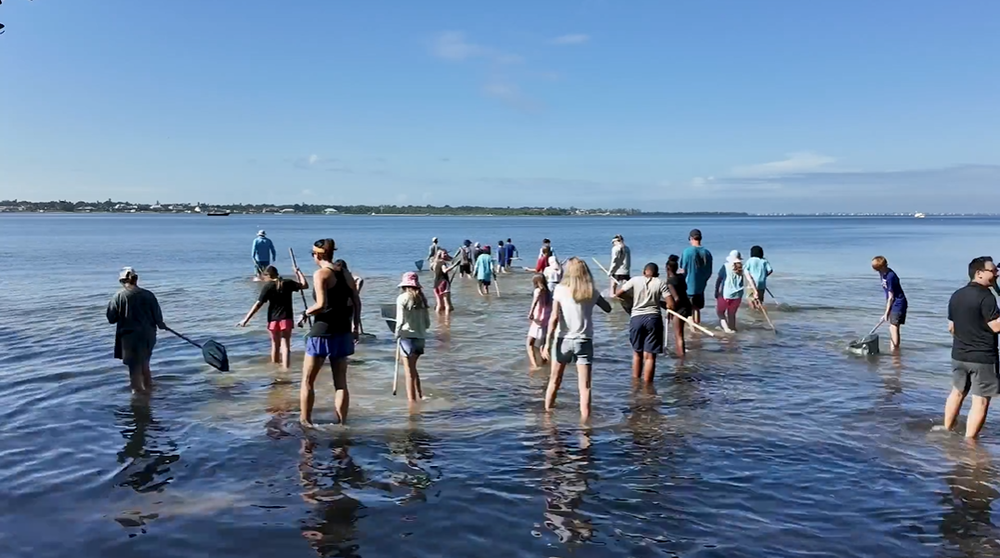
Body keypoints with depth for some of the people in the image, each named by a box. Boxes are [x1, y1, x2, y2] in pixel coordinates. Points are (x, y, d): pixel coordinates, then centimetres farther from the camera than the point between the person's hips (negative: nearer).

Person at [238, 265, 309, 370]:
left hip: (273, 319, 0)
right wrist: (298, 272, 21)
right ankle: (285, 369, -12)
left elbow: (258, 304, -11)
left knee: (275, 345, 15)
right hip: (286, 318, 1)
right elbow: (305, 285, 10)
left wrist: (246, 319, -8)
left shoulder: (267, 286, -8)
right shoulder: (288, 283, -1)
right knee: (285, 345, -1)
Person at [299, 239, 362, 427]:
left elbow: (322, 304, -21)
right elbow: (357, 302, 9)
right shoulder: (346, 274, 8)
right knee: (341, 383, 11)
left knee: (307, 381, 10)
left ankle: (305, 420, 14)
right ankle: (342, 423, 13)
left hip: (322, 331, -6)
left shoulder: (320, 274, -12)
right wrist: (356, 326, 17)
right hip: (343, 332, 6)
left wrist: (307, 312, -3)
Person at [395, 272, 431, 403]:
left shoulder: (402, 298, -8)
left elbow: (400, 321, -13)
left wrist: (397, 334, 2)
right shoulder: (421, 299, 6)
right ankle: (419, 396, 29)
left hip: (407, 337, -5)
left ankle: (411, 400, 7)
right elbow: (427, 323, 7)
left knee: (409, 371, 3)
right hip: (420, 337, 5)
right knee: (413, 369, 22)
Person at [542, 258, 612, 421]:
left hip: (563, 340, 0)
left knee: (554, 381, 17)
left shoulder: (560, 289, -6)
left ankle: (547, 413, 31)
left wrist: (547, 342, -9)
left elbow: (554, 317, -11)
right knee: (585, 386, 1)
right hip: (584, 341, 0)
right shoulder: (592, 292, 0)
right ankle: (585, 419, -1)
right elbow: (608, 308, 16)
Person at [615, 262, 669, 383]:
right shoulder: (660, 283, 2)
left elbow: (618, 293, 2)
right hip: (653, 318, -1)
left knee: (637, 352, 19)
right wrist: (659, 301, 14)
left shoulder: (635, 280, 2)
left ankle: (636, 382, 26)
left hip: (636, 318, 1)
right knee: (650, 356, 1)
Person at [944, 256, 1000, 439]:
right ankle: (969, 441, 2)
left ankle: (946, 430, 31)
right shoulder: (985, 296, -17)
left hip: (959, 354, 8)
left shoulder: (956, 295, 8)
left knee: (957, 392, 22)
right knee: (980, 401, 0)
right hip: (983, 357, -8)